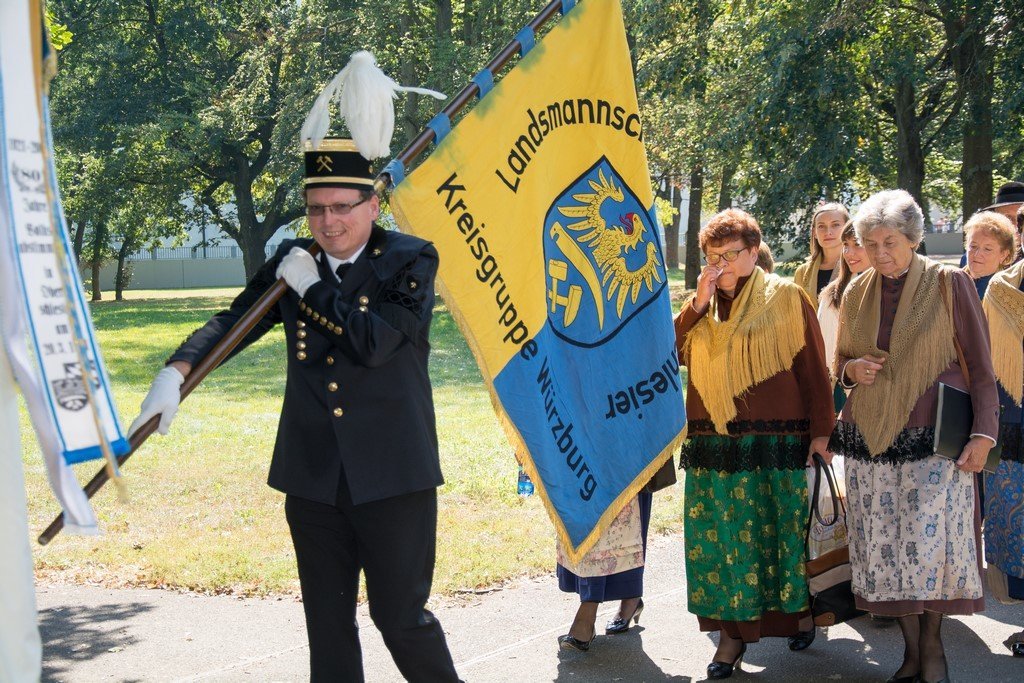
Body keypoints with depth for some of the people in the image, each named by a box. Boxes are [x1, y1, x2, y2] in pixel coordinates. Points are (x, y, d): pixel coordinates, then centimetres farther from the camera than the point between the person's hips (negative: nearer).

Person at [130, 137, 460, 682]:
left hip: (392, 476, -4)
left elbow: (375, 342, -19)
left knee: (400, 616, 0)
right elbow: (233, 321, 5)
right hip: (314, 480, 5)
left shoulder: (410, 260, -6)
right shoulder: (293, 262, 8)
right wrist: (176, 372, -11)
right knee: (327, 625, 11)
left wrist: (314, 288, -11)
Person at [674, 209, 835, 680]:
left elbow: (813, 369, 0)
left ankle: (798, 606, 26)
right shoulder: (701, 306, 13)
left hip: (775, 443, -3)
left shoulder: (785, 298, 0)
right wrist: (698, 304, -7)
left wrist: (820, 431, -3)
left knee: (780, 532, 3)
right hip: (713, 443, 4)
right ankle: (733, 631, 7)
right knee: (719, 537, 1)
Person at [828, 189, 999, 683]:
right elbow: (841, 362, 21)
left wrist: (984, 432, -8)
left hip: (934, 438, -4)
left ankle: (932, 643, 9)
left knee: (930, 544, -11)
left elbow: (980, 364, -1)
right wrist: (852, 369, -3)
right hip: (869, 437, 4)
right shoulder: (856, 294, 9)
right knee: (884, 548, 2)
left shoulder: (949, 284, -3)